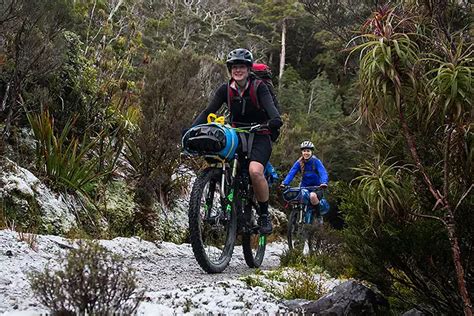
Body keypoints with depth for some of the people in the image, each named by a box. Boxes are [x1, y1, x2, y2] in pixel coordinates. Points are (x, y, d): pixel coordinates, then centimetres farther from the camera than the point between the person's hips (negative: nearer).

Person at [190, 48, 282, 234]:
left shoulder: (258, 87, -9)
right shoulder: (225, 90, -1)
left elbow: (270, 105, -26)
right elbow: (209, 111, -7)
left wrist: (275, 119, -49)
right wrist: (193, 128, -24)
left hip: (259, 136, -4)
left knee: (255, 171, -30)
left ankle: (264, 214, -9)